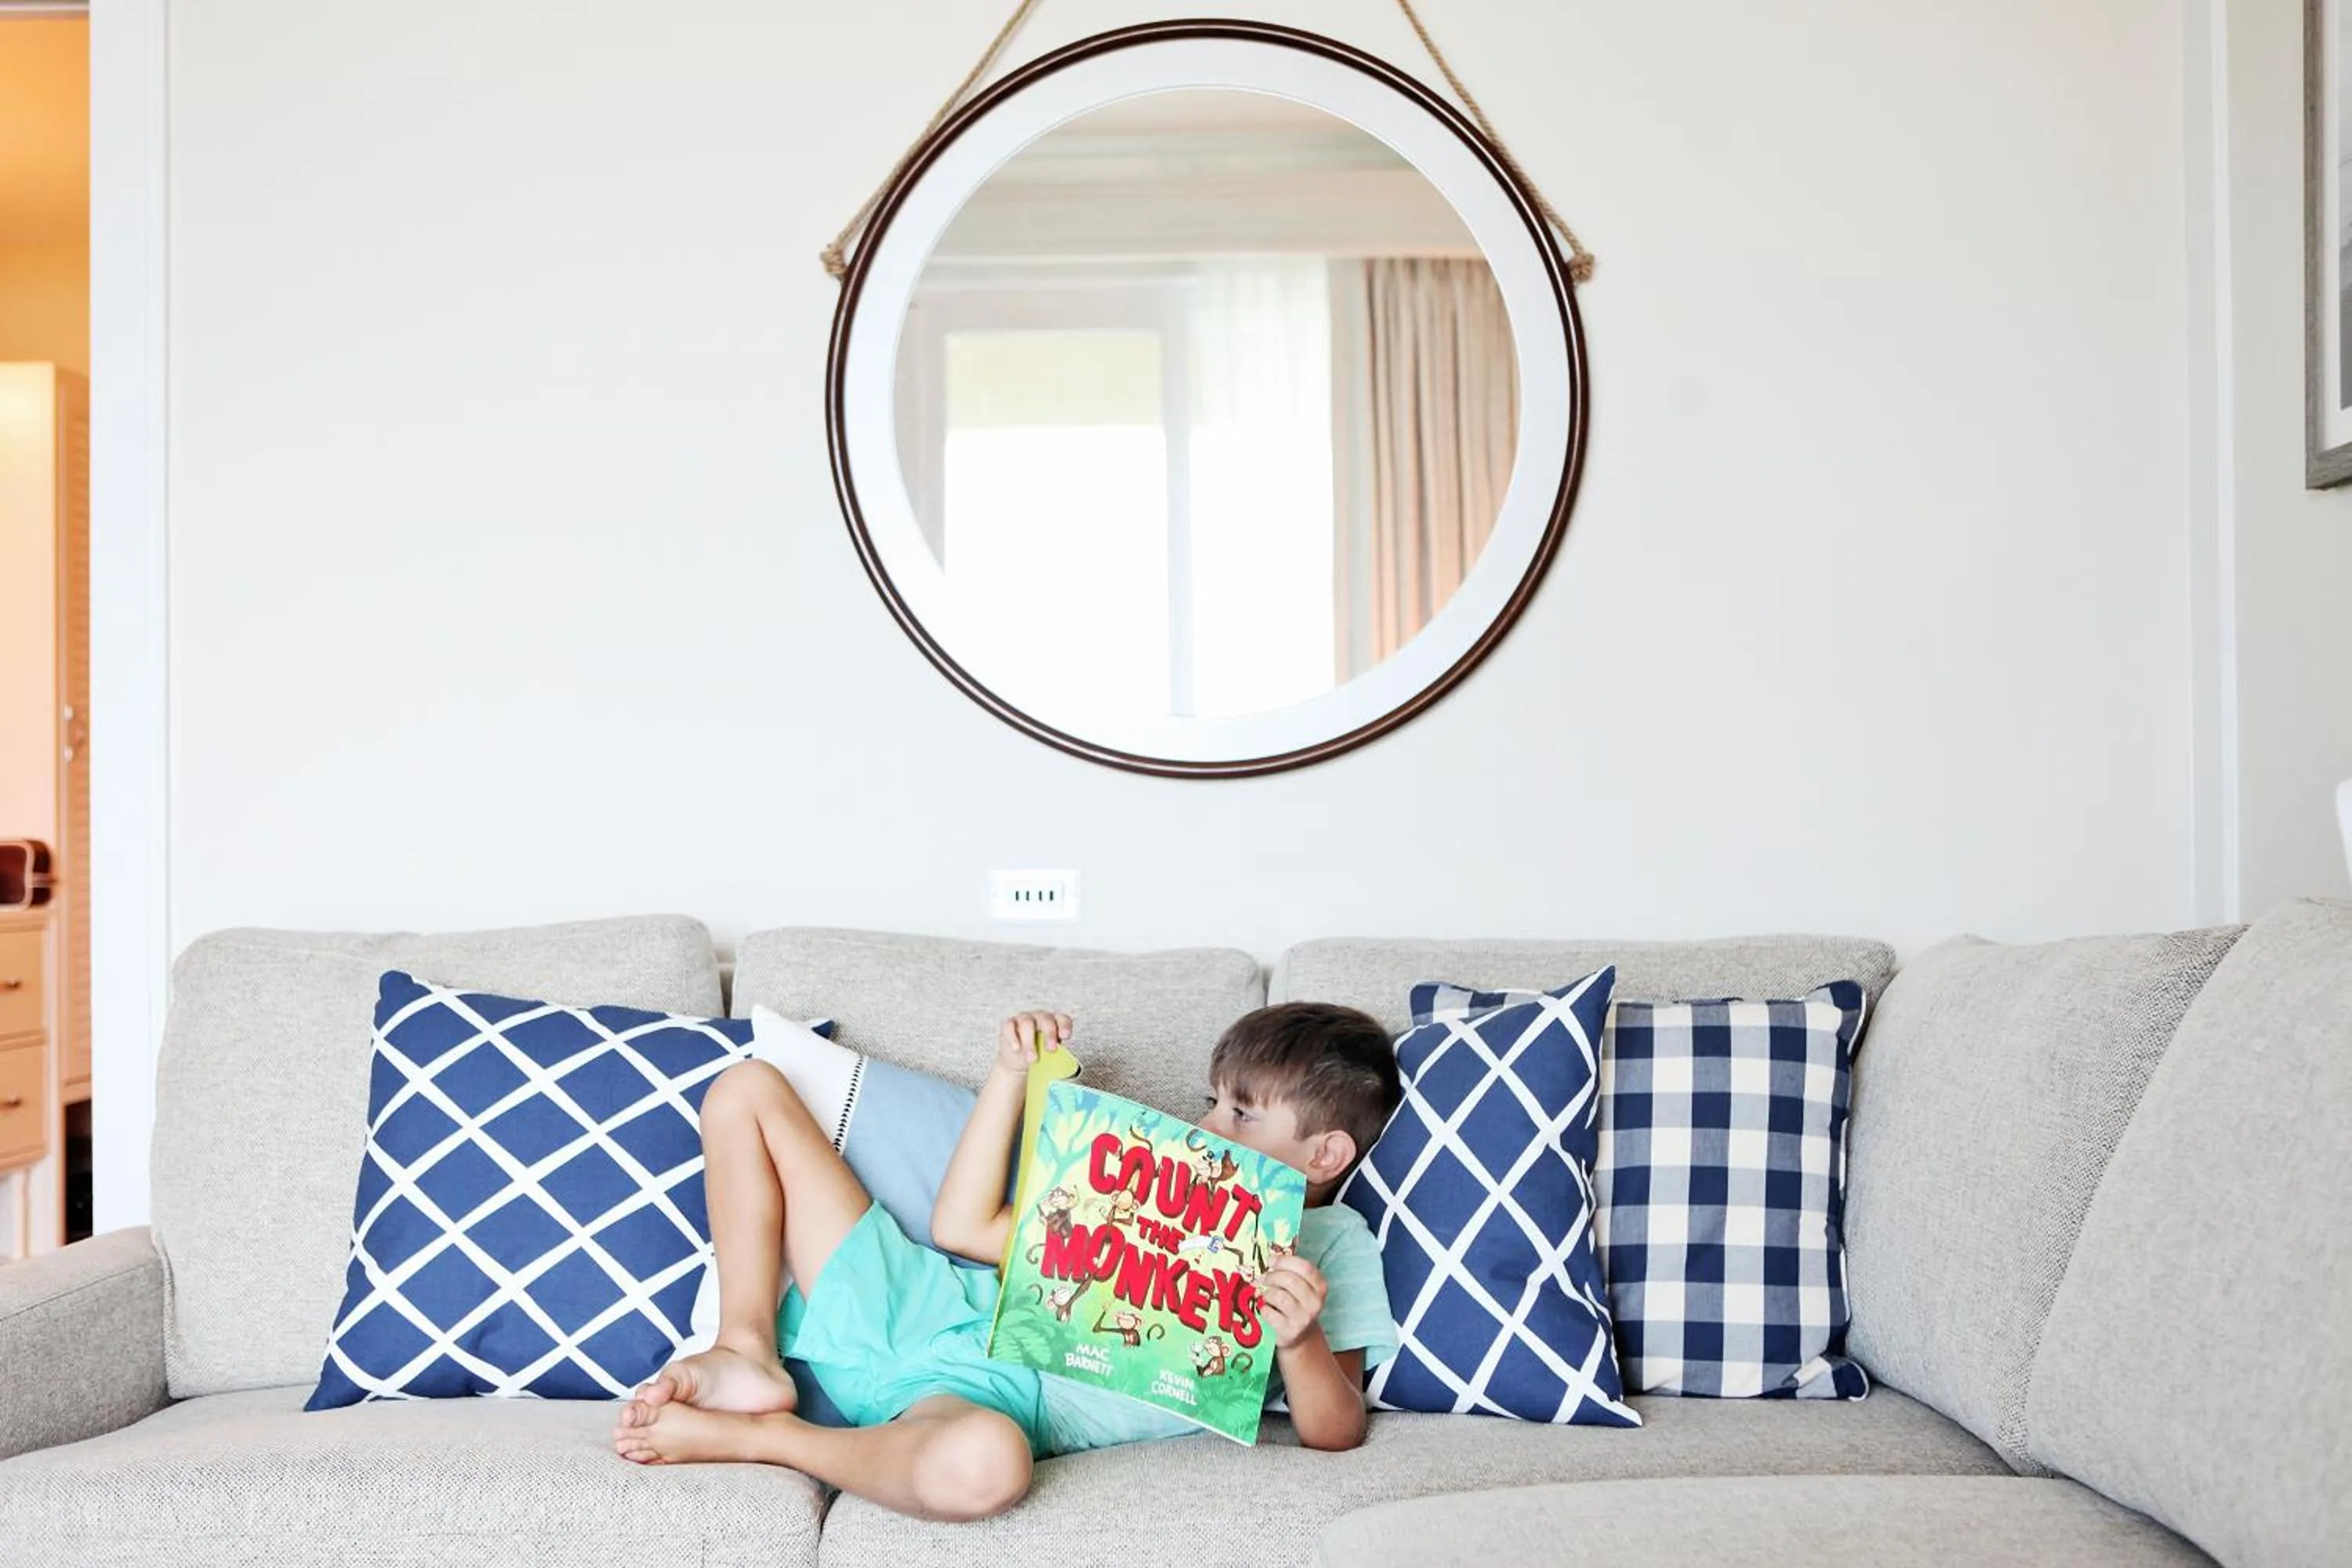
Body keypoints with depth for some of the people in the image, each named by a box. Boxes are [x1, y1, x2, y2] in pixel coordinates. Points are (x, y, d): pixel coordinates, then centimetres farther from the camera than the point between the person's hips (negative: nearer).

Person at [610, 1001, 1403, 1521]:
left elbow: (1333, 1431, -7)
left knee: (980, 1465, -48)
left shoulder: (1331, 1243, 6)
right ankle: (749, 1357, -5)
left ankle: (758, 1435, -19)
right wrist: (1012, 1074, 14)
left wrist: (1300, 1338, -28)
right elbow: (964, 1228, 18)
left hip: (1000, 1391, -7)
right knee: (747, 1087, 9)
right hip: (931, 1306, 7)